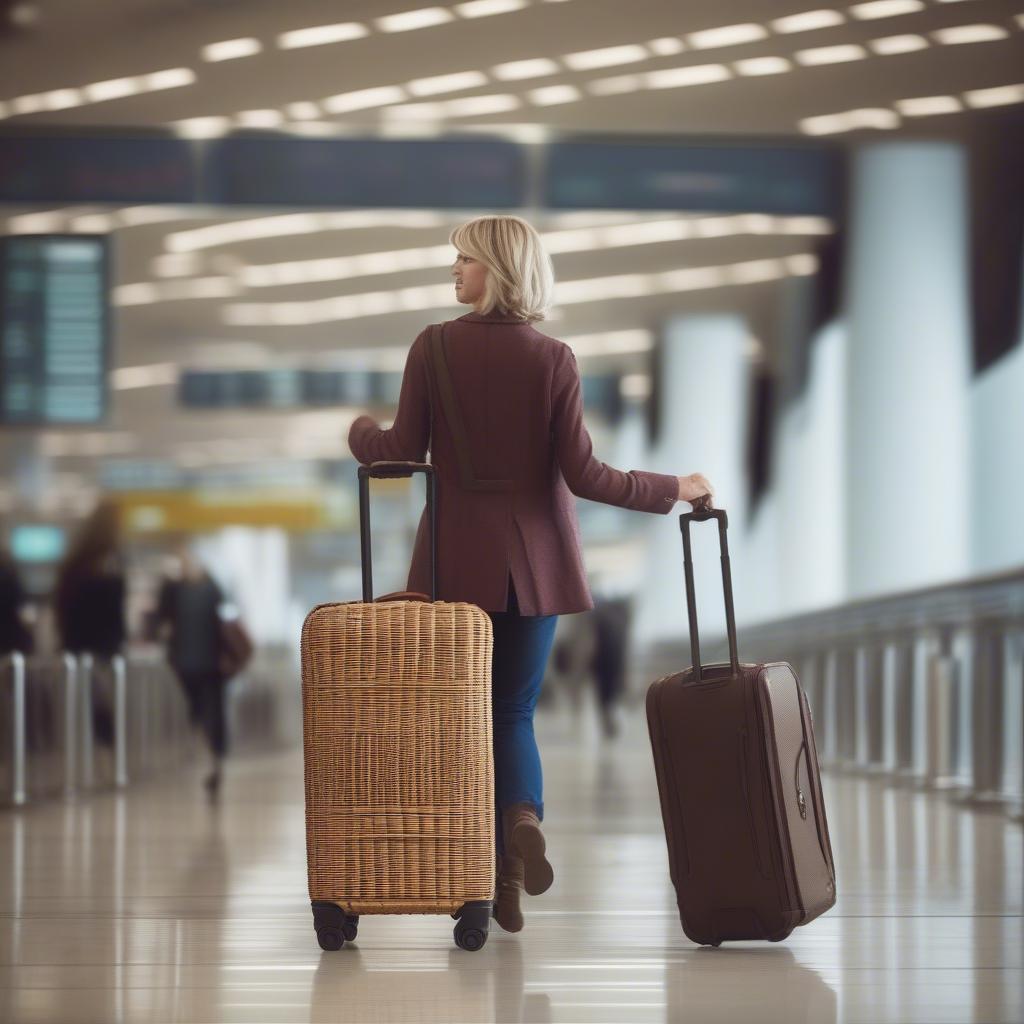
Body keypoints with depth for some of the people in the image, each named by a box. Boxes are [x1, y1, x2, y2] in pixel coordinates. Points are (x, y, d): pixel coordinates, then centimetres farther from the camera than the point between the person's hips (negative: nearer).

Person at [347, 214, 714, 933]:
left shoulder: (434, 349, -7)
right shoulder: (554, 360, -5)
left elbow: (402, 452, -5)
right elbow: (582, 475, -9)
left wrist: (362, 431, 17)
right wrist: (673, 488, 2)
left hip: (458, 561, -1)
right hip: (533, 562, 1)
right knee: (515, 711, 12)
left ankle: (499, 875, 5)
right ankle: (523, 817, -18)